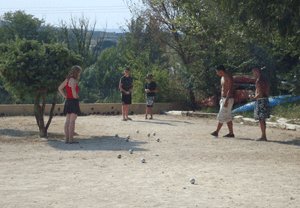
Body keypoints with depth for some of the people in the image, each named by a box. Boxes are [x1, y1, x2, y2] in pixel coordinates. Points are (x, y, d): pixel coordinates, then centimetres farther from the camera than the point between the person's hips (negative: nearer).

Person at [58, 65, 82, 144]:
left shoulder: (67, 79, 14)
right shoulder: (73, 80, -13)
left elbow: (60, 88, 23)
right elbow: (73, 89, -32)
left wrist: (65, 96, 15)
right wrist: (75, 96, -16)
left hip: (68, 101, 9)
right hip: (73, 101, -9)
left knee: (68, 121, 9)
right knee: (72, 121, -9)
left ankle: (67, 139, 10)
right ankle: (70, 140, -11)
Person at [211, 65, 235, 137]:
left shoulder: (229, 77, -14)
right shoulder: (222, 78, 16)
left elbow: (230, 90, -20)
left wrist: (226, 101, -25)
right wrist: (221, 99, 20)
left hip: (228, 99, -10)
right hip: (223, 99, 10)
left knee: (221, 116, -9)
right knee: (227, 117, 9)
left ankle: (216, 132, -6)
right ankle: (231, 133, 10)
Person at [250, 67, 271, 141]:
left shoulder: (258, 81, -16)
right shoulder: (265, 80, 13)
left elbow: (260, 94, -22)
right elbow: (268, 93, 17)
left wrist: (254, 98, -7)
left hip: (260, 101, -9)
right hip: (266, 100, 9)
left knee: (261, 120, -4)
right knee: (263, 120, 15)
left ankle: (263, 136, -2)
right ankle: (264, 136, 19)